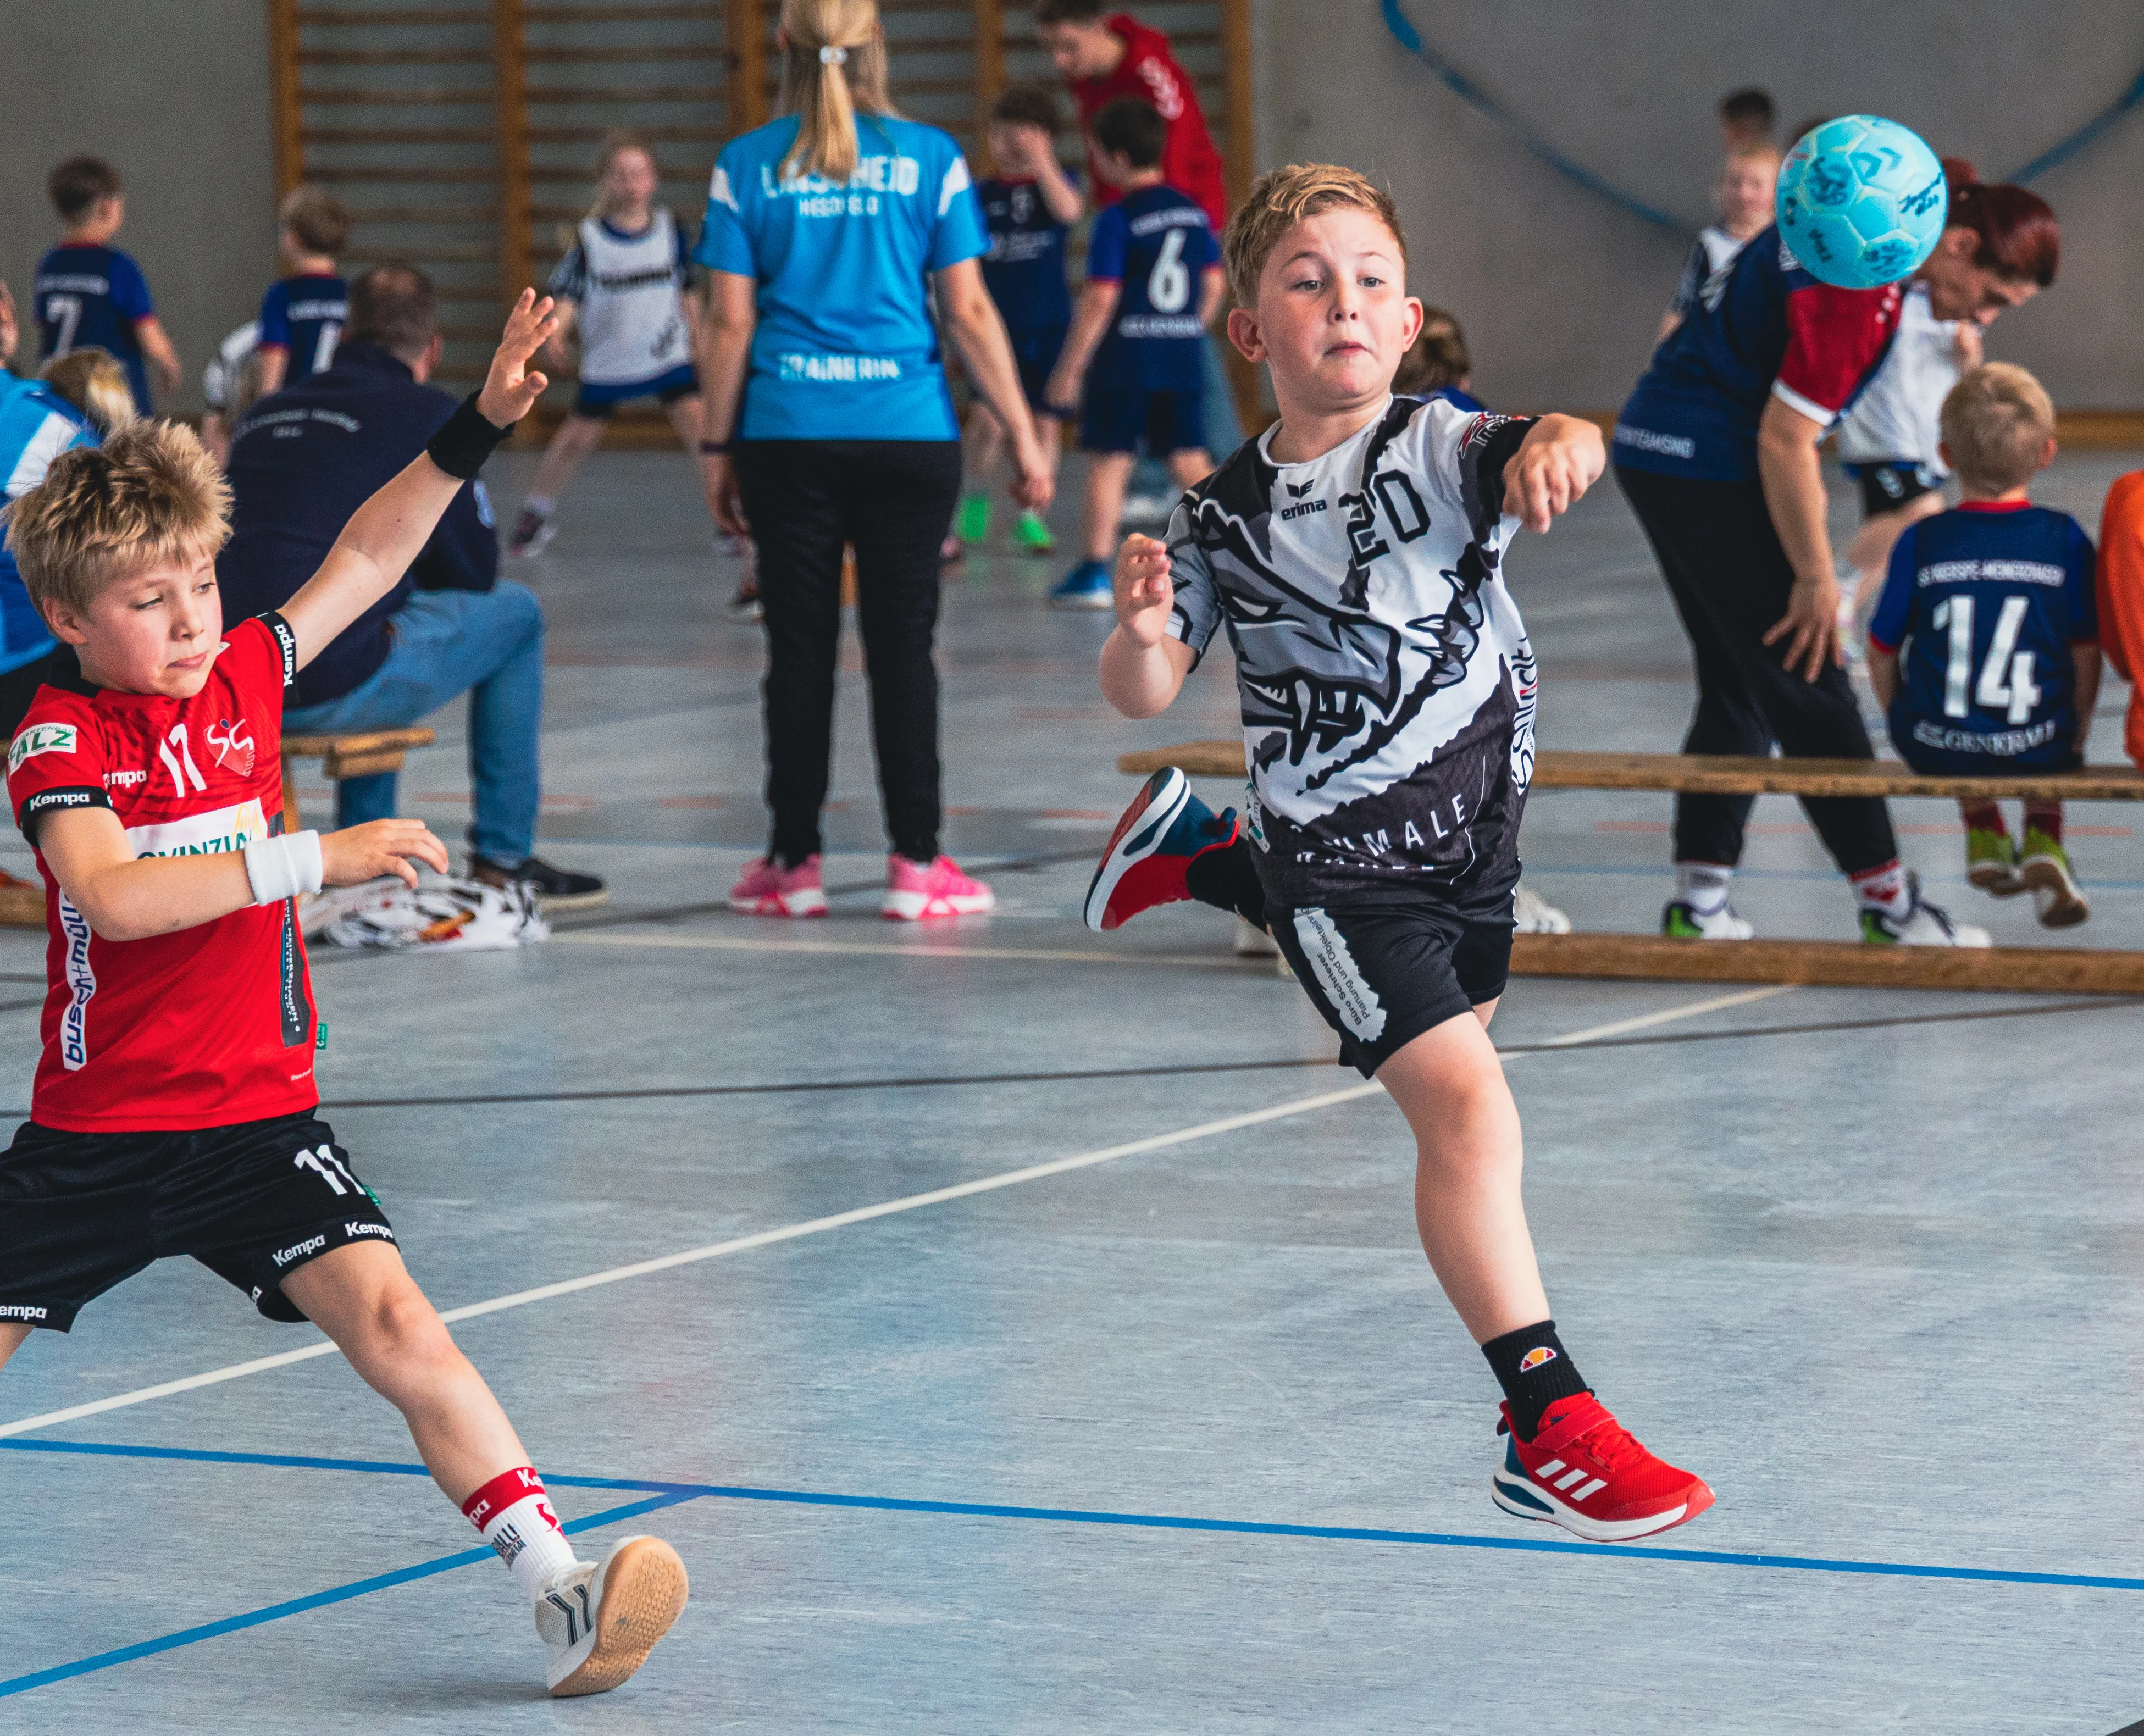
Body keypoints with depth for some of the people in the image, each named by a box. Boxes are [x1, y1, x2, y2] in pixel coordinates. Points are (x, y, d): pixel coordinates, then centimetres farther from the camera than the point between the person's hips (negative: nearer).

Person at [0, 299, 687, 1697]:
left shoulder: (244, 676, 4)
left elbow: (367, 557, 14)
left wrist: (477, 429, 4)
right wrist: (308, 860, -28)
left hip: (257, 1119, 2)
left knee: (393, 1323, -18)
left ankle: (560, 1593, -24)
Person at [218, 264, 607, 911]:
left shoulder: (265, 414, 18)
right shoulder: (424, 413, 2)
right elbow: (475, 571, 8)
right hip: (332, 691, -7)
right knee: (516, 614, 16)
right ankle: (503, 860, 19)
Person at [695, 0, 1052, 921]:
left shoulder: (747, 165, 1)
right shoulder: (929, 157, 0)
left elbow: (730, 321, 0)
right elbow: (969, 310, -2)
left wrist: (719, 447, 8)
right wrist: (1024, 436, 3)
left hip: (789, 440, 0)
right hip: (908, 432, 0)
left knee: (799, 649, 5)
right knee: (902, 646, 4)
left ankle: (794, 864, 8)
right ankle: (915, 864, 4)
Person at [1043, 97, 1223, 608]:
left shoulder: (1117, 220, -12)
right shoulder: (1193, 211, 7)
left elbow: (1101, 299, -15)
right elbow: (1214, 284, 11)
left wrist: (1069, 370, -11)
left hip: (1127, 355, -5)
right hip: (1183, 355, 5)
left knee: (1109, 460, 1)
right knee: (1189, 458, 11)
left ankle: (1096, 571, 1)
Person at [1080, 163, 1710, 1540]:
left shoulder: (1442, 449, -13)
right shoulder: (1226, 516, -10)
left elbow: (1560, 449, -35)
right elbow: (1145, 696, -4)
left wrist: (1555, 446, -59)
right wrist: (1142, 629, -26)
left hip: (1471, 815, 4)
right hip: (1341, 854, -4)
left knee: (1446, 1041, 33)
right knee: (1465, 1102, -19)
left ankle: (1202, 857, 53)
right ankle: (1551, 1425, -20)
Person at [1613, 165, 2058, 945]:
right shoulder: (1859, 287, -24)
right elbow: (1783, 441, -24)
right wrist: (1816, 580, -16)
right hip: (1707, 468, -10)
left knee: (1738, 687, 13)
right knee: (1809, 690, -5)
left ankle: (1698, 902, 14)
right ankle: (1887, 904, 0)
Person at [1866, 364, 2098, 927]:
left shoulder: (1919, 542, -9)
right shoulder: (2065, 539, -9)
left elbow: (1882, 653, 0)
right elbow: (2086, 654, -3)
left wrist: (1903, 723, 19)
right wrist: (2077, 735, 14)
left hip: (1936, 747, 1)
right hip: (2036, 749, -1)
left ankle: (1984, 829, 29)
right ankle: (2043, 840, 16)